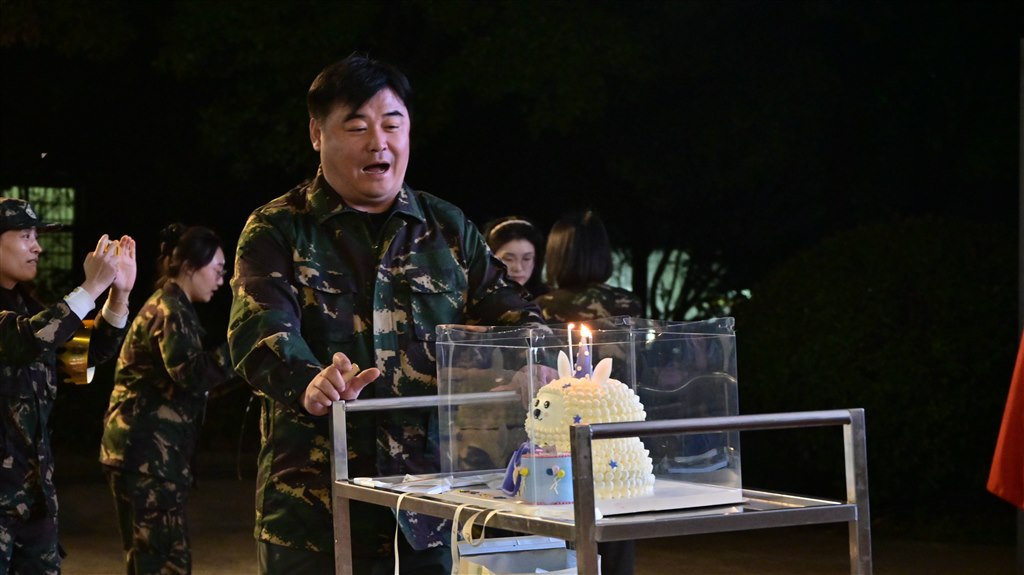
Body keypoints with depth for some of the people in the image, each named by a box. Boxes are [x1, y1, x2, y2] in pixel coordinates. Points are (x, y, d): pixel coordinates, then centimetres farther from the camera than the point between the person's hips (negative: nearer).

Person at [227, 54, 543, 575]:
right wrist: (310, 384, -34)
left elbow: (504, 311, 12)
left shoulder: (447, 229, 15)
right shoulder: (277, 231, 3)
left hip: (434, 498, 3)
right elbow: (259, 333, -11)